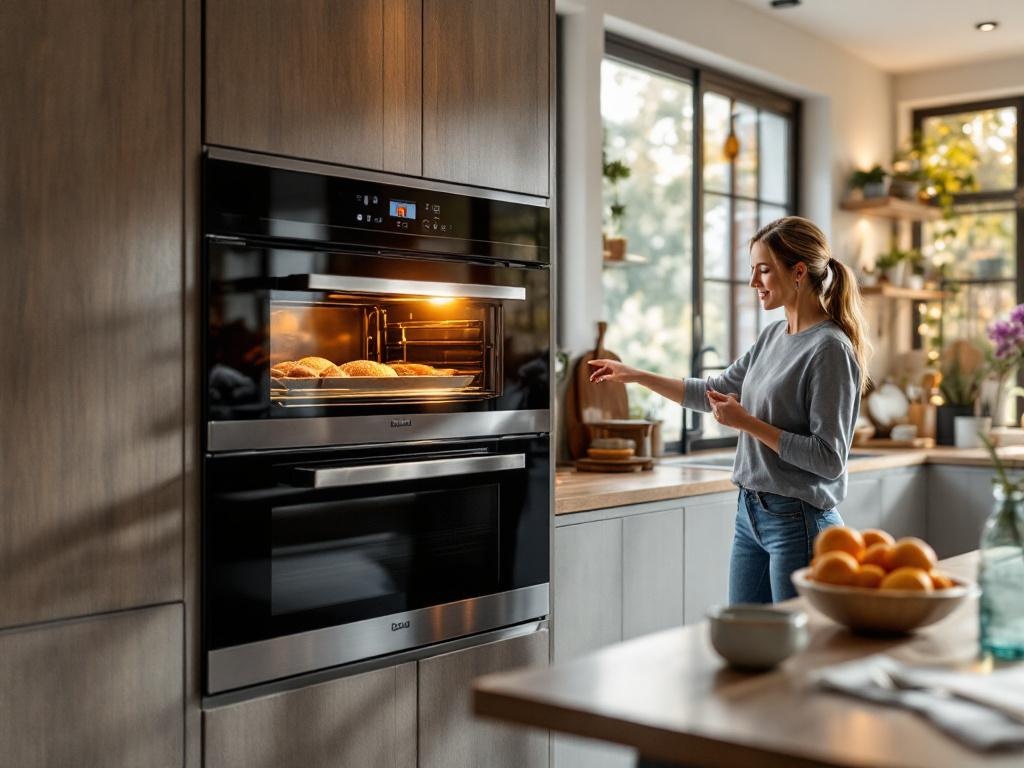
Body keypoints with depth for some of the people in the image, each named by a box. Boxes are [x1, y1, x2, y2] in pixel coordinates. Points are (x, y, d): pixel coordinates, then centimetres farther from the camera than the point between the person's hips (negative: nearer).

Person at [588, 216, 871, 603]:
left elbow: (829, 459, -18)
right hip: (749, 514, 8)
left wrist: (748, 423, -17)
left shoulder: (830, 348, -15)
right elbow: (714, 392, 22)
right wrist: (635, 375, 19)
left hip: (798, 522, -8)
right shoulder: (772, 336, 9)